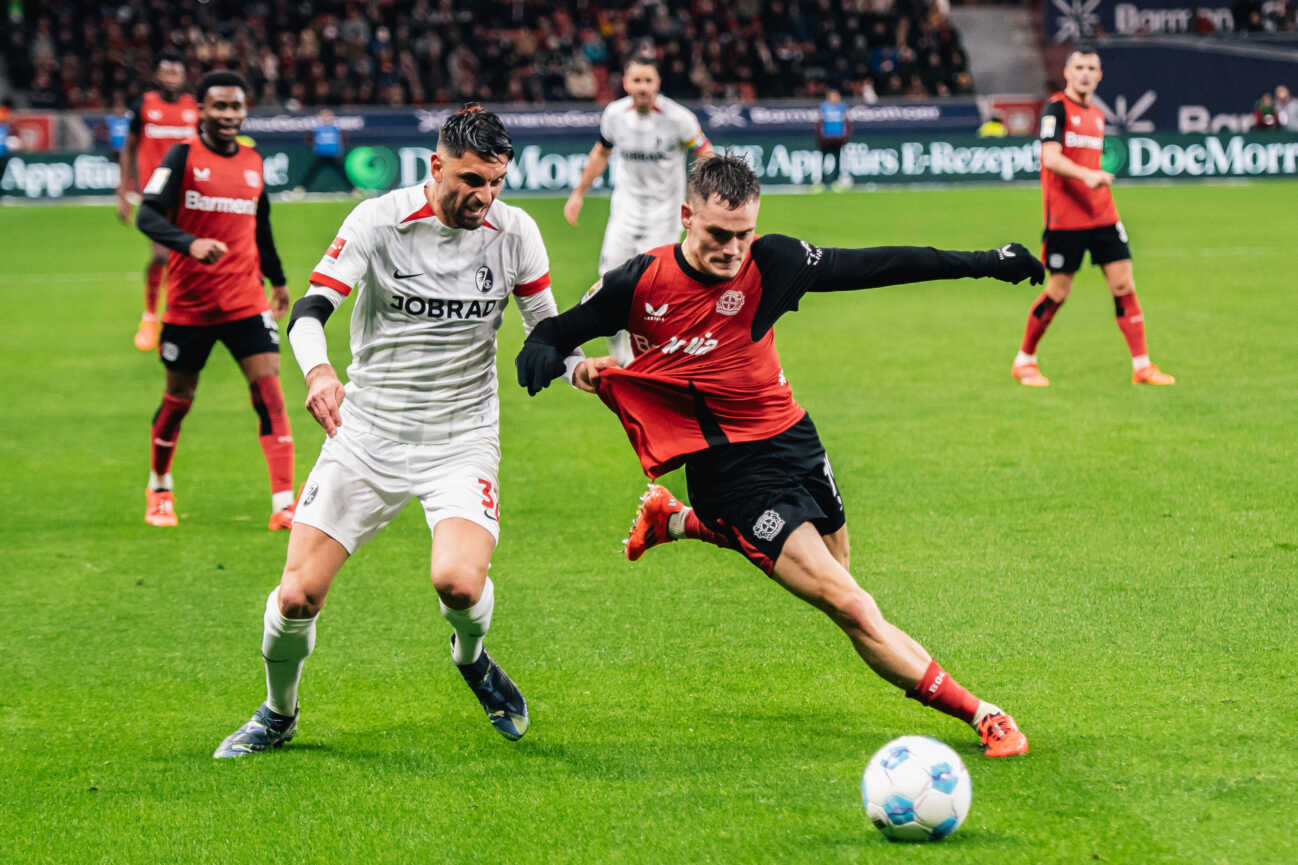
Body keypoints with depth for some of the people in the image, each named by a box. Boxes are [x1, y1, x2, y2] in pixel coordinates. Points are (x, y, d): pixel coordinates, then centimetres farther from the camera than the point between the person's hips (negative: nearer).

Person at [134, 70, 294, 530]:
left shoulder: (252, 162, 9)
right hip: (189, 302, -3)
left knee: (269, 390, -10)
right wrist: (190, 243, -33)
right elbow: (148, 216, -16)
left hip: (245, 300, 3)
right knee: (178, 399, 9)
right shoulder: (183, 156, -6)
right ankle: (159, 491, 33)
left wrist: (278, 281, 28)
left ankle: (284, 505, -12)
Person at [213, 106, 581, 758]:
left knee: (458, 582, -25)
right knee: (297, 596, -8)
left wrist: (584, 367, -12)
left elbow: (545, 325, 9)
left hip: (463, 440, 0)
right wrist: (317, 369, -38)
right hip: (367, 435, 0)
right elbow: (310, 309, -18)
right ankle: (278, 714, 23)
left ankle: (471, 657, 12)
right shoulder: (379, 221, -12)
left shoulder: (515, 233, -4)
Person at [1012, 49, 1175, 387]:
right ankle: (1024, 360, 16)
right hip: (1065, 218, -6)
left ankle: (1142, 366, 2)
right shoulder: (1056, 108, -7)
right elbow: (1050, 158, -20)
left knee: (1123, 284, -1)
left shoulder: (1097, 115, 15)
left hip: (1102, 215, 6)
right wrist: (1086, 174, -34)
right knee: (1058, 291, -2)